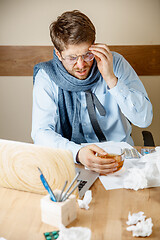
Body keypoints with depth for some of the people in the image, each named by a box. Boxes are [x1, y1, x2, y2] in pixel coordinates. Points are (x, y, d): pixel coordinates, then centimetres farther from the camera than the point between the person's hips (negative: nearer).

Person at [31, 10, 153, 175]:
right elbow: (41, 133, -15)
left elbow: (144, 119, -9)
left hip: (120, 155, 1)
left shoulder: (115, 63, -5)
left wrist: (111, 79, -21)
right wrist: (78, 153, -34)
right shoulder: (46, 76, -7)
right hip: (72, 158, 0)